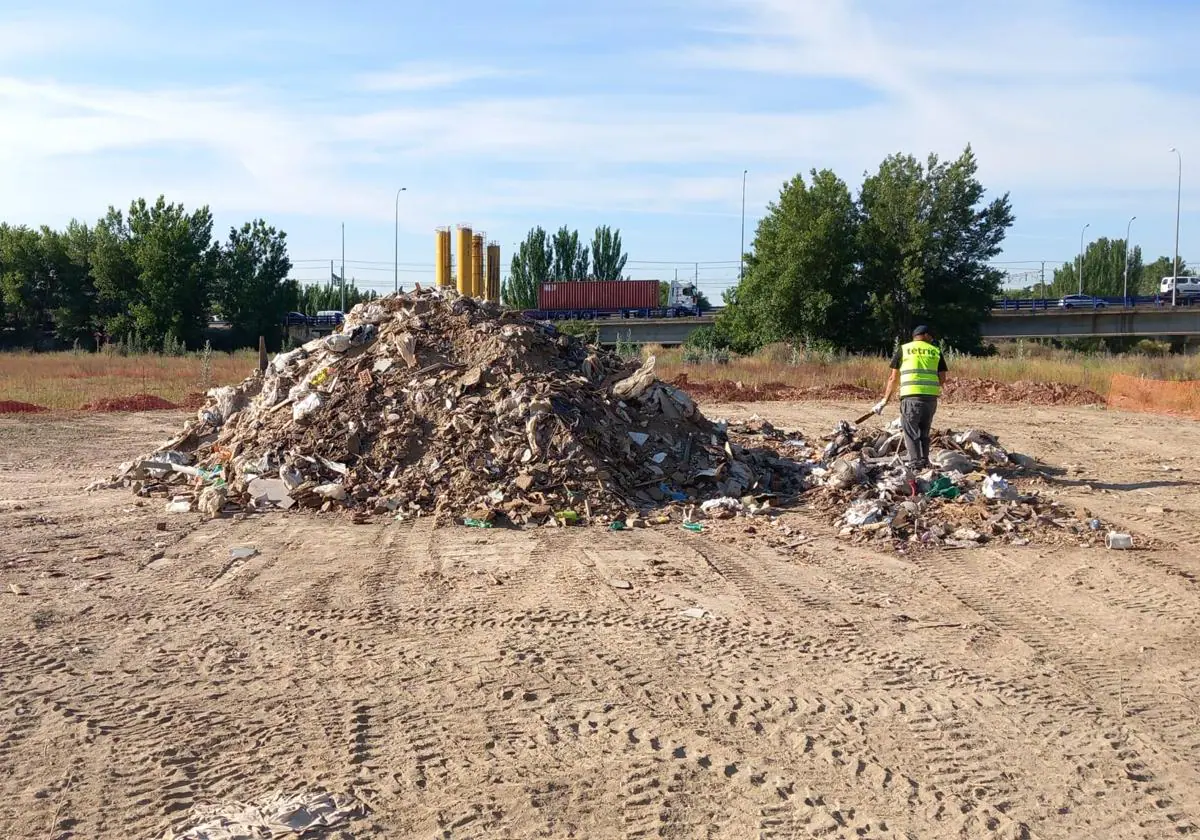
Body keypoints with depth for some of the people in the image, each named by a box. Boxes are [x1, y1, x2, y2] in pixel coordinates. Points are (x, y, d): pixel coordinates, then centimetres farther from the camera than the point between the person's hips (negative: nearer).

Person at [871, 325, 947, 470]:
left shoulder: (903, 349, 10)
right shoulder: (936, 351, 15)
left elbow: (893, 378, 8)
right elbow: (942, 378, 12)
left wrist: (885, 400, 14)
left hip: (911, 395, -3)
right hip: (931, 396, 3)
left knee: (911, 430, 0)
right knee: (924, 430, 16)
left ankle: (915, 463, -8)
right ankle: (924, 461, 17)